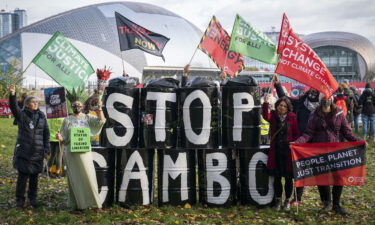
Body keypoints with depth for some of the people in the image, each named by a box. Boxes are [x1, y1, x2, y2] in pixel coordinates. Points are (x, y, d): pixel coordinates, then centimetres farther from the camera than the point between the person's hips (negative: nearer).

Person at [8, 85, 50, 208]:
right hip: (23, 151, -3)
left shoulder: (41, 116, 8)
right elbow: (13, 107, -21)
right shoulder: (22, 115, -1)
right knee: (23, 176, -2)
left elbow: (46, 133, 10)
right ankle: (19, 199, 10)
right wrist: (12, 95, -39)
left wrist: (46, 149, 5)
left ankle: (32, 198, 21)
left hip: (38, 152, 3)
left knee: (34, 176, 8)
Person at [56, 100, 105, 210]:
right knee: (74, 176, 1)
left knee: (87, 174, -4)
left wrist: (99, 109, -10)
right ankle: (77, 203, 7)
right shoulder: (67, 120, 10)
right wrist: (60, 138, -13)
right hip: (71, 152, 0)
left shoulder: (87, 117, 11)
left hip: (85, 151, 0)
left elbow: (101, 121, -1)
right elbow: (64, 137, 8)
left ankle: (90, 200, 4)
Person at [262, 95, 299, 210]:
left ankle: (287, 200, 19)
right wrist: (266, 103, -31)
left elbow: (296, 134, 5)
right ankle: (278, 199, 20)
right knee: (277, 176, 7)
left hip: (288, 150, -1)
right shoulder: (273, 116, 4)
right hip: (276, 150, 1)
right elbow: (266, 116, -20)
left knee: (288, 177, 5)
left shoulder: (292, 117, 2)